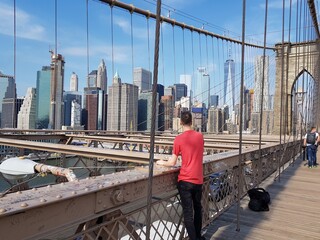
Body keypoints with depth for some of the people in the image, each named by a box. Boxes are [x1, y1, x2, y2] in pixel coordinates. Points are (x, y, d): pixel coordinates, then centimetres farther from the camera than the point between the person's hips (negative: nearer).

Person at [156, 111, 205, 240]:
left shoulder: (179, 139, -12)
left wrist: (162, 162, 9)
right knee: (197, 208, 21)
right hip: (198, 179, 5)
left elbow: (172, 163, -8)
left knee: (188, 212, 4)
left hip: (185, 180, -5)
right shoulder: (200, 136, 1)